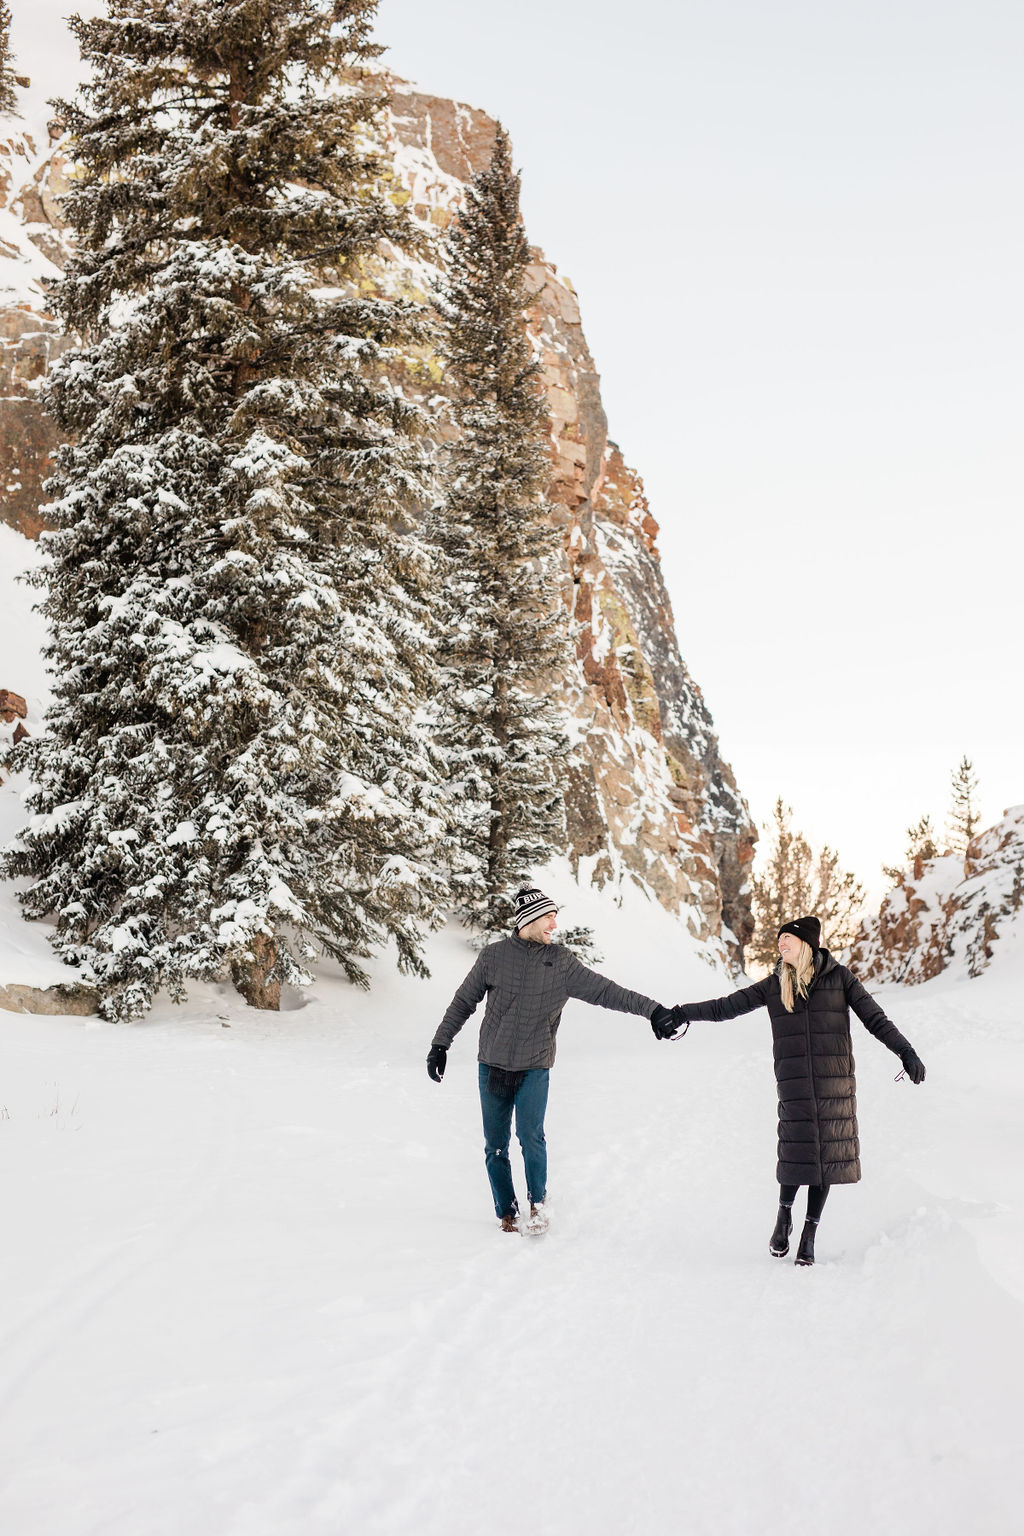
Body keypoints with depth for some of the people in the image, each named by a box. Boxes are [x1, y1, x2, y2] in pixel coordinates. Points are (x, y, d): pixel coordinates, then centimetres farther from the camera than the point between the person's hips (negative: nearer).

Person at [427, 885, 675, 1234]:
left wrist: (652, 1010, -10)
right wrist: (440, 1044, 7)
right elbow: (463, 1002, 9)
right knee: (496, 1147, 6)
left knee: (530, 1136, -18)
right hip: (491, 1066, 1)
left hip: (534, 1068, -1)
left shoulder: (562, 963, 0)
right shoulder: (493, 956, 0)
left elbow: (605, 991, -2)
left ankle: (538, 1203, 3)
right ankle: (506, 1214, 21)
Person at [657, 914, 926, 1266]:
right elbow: (726, 1007, 11)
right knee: (797, 1150, -11)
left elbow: (875, 1019, 5)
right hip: (794, 1081, 0)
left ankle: (809, 1233, 10)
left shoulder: (839, 977, 5)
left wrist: (906, 1052, -5)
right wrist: (678, 1015, 6)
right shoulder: (774, 985, 9)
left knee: (828, 1153, -2)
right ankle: (784, 1217, 14)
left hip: (835, 1079, 0)